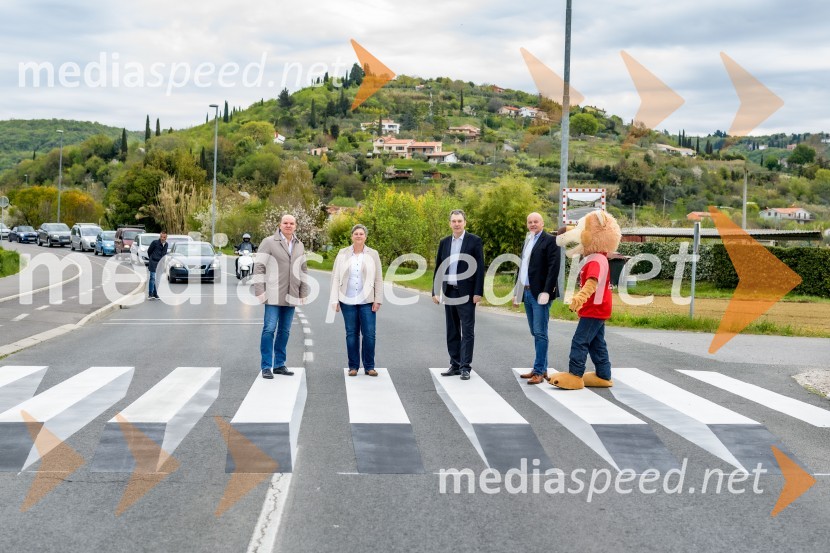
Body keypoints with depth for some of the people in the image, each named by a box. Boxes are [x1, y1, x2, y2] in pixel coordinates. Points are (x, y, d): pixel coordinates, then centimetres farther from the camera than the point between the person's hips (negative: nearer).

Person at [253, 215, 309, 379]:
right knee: (269, 329, -8)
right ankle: (266, 367, -4)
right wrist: (259, 291, -12)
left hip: (291, 296, 6)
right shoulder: (268, 242, -3)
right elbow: (259, 267, -6)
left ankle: (279, 365, 17)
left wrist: (304, 292, 13)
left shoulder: (299, 245, 15)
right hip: (273, 296, -5)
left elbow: (303, 269, 20)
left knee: (284, 331, 9)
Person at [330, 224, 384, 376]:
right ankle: (353, 366, 13)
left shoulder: (373, 254, 4)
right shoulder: (343, 254, 5)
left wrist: (378, 300, -1)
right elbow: (335, 277, 5)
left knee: (369, 334, -3)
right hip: (348, 301, 1)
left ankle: (369, 367, 7)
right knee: (351, 334, 5)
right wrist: (335, 300, 0)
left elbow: (378, 279, 5)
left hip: (367, 301, 0)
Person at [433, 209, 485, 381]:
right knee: (452, 331, 9)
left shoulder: (474, 241, -3)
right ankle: (455, 365, 15)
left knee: (467, 331, -4)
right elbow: (438, 268, 12)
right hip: (449, 292, 5)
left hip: (466, 293, -5)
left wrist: (478, 292, -12)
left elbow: (480, 268, -6)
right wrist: (435, 291, 7)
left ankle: (465, 367, -1)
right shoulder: (444, 242, 10)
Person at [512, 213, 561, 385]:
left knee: (540, 333, -7)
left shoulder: (550, 240, -5)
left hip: (540, 293, -8)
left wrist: (546, 291, -20)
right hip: (527, 293, 8)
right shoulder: (527, 242, 19)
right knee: (536, 334, 11)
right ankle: (541, 369, 17)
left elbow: (553, 267, -13)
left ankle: (539, 371, -6)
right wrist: (517, 292, 15)